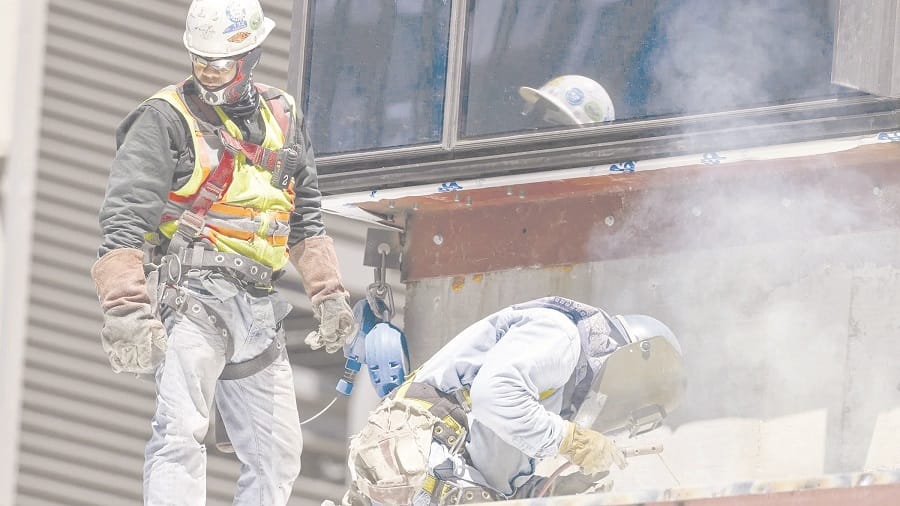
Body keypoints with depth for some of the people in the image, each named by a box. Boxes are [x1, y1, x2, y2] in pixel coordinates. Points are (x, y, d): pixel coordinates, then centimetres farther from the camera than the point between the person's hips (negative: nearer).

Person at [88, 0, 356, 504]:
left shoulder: (282, 117, 14)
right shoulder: (165, 119, -4)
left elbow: (306, 218, 25)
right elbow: (125, 223, -11)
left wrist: (329, 293, 16)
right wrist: (126, 311, -22)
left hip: (257, 307, 7)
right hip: (191, 297, -7)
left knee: (278, 452, 8)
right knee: (181, 434, -21)